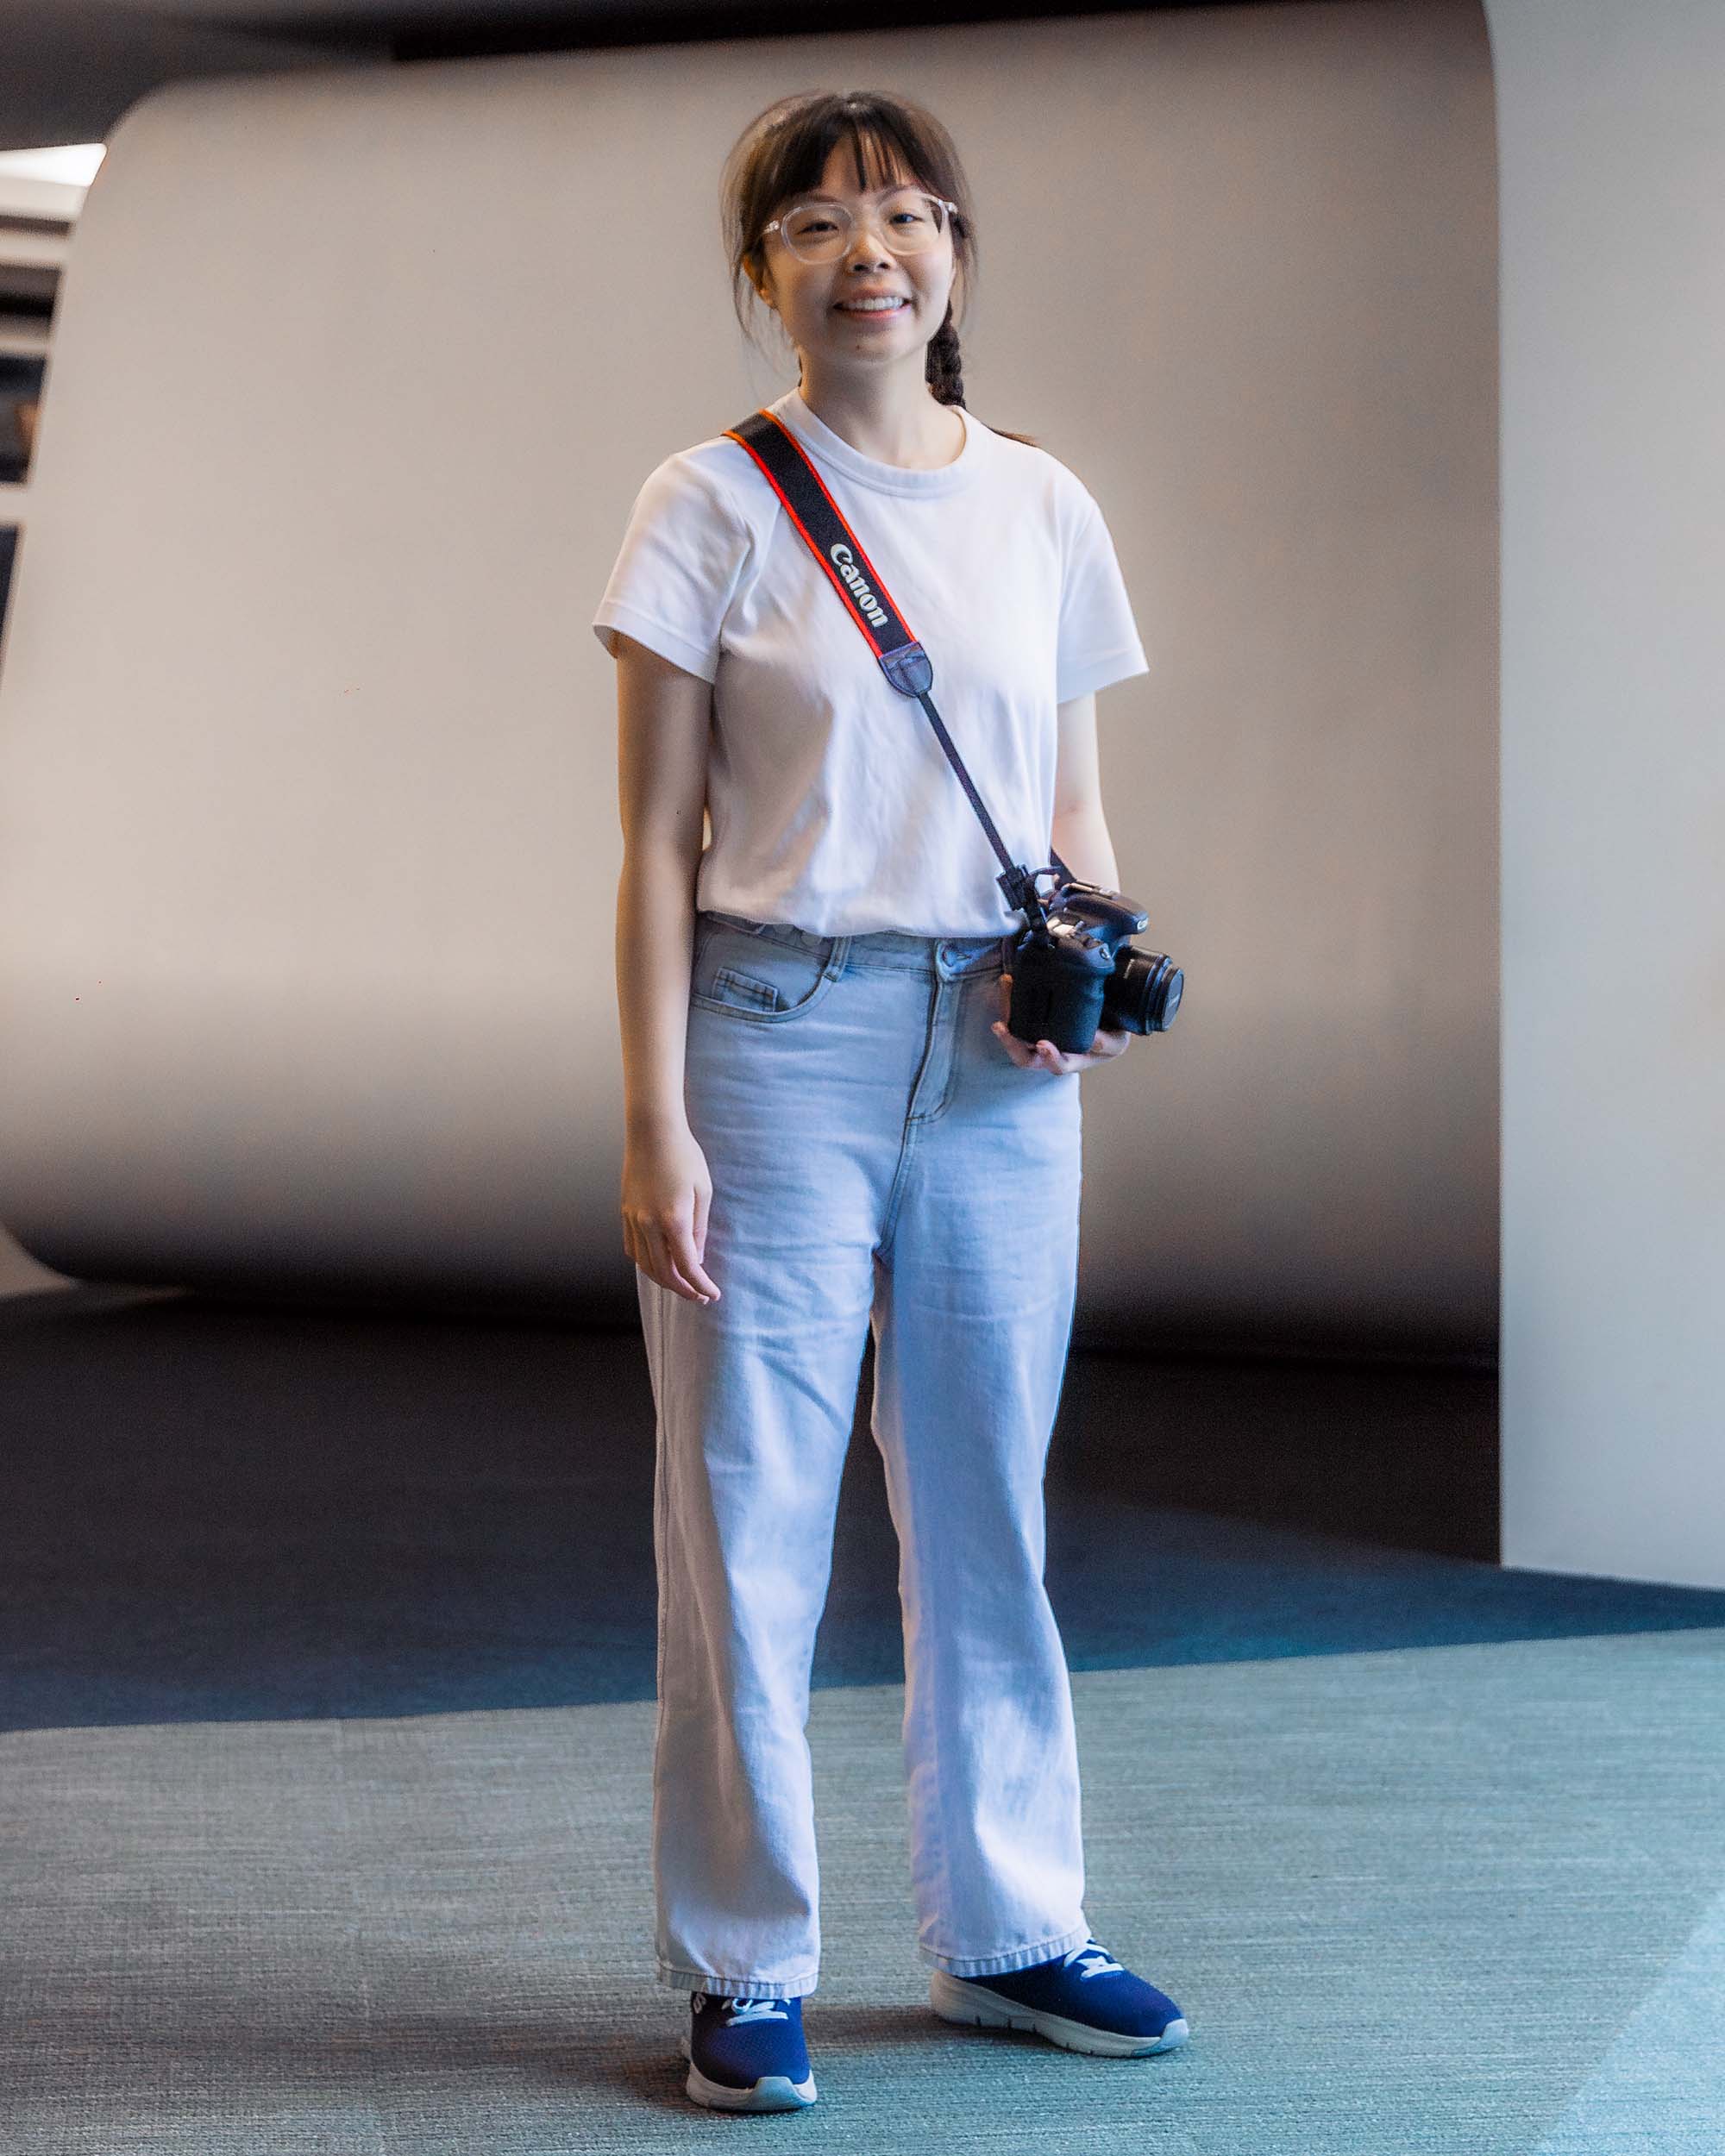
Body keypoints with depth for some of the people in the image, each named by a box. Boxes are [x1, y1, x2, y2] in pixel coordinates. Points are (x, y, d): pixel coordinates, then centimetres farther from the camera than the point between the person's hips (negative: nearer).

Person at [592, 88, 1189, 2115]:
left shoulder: (1041, 507, 10)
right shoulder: (713, 504, -1)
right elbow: (658, 845, -3)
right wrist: (654, 1127, -9)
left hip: (994, 1060, 4)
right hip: (779, 1038, -3)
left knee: (989, 1508, 10)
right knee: (748, 1516, 0)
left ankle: (1006, 1929, 24)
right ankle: (744, 1967, 12)